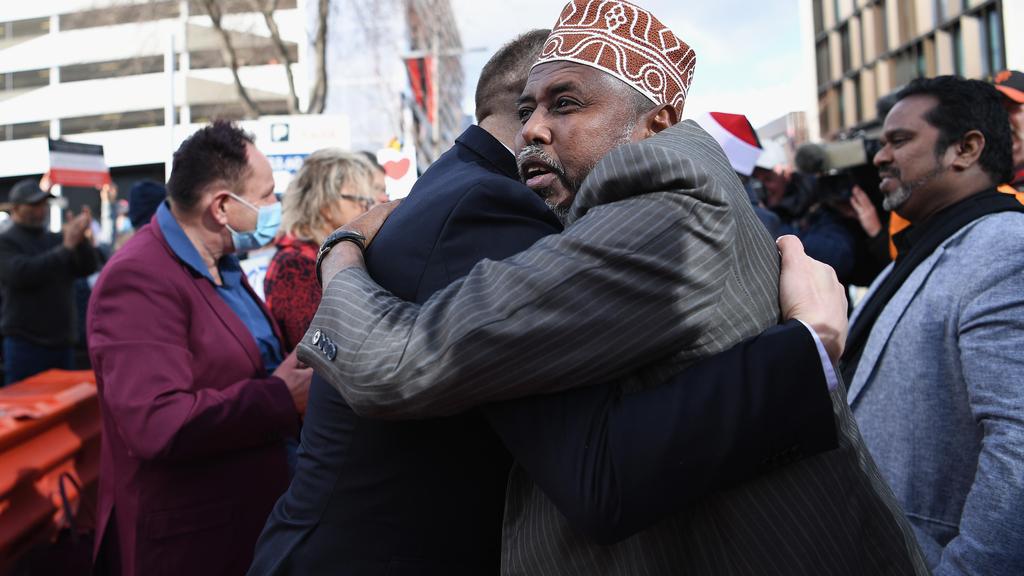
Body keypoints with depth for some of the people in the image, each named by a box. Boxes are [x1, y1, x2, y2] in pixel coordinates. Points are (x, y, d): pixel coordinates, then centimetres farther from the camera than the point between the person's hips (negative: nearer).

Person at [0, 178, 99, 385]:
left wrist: (81, 240, -20)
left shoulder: (56, 239, 11)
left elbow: (89, 267, -1)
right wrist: (65, 248, -23)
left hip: (63, 343, 5)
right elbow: (22, 274, -19)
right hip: (25, 344, -5)